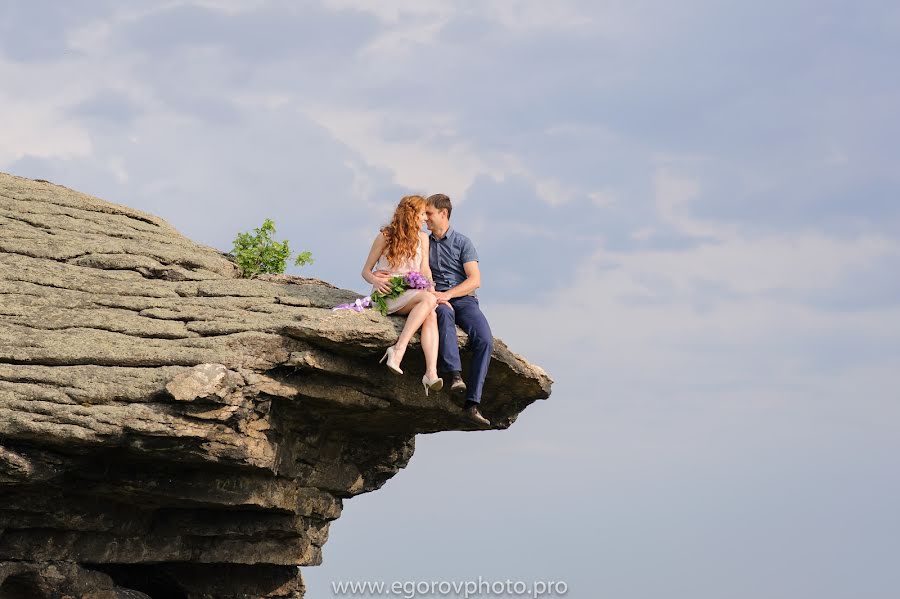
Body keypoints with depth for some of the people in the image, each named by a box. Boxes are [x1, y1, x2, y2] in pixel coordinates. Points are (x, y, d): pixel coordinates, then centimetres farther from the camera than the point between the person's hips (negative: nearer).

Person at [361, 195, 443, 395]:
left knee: (431, 315, -31)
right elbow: (366, 271, 5)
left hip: (411, 295, 4)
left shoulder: (422, 238, 16)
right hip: (387, 294, -4)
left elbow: (425, 270, 9)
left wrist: (431, 288, -12)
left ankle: (431, 373, -49)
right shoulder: (385, 237, 3)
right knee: (428, 300, -33)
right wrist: (375, 280, -18)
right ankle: (399, 350, -43)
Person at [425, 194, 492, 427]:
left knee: (484, 339, -28)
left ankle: (472, 403, -33)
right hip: (437, 299, 0)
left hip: (464, 298, 0)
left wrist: (447, 294, -14)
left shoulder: (462, 242, 11)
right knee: (444, 313, -40)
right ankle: (455, 375, -56)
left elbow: (475, 280, 0)